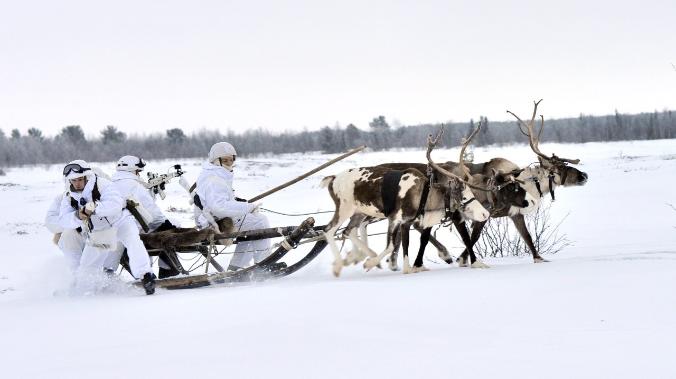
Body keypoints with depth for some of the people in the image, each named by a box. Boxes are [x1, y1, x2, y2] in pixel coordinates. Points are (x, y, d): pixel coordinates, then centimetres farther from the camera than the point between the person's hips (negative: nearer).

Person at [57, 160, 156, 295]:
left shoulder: (102, 185, -24)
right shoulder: (69, 199, -9)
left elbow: (116, 204, -38)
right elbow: (64, 221, -20)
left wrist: (93, 208, -50)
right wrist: (78, 216, -41)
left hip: (119, 222, -5)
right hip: (97, 235, 5)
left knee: (133, 241, -34)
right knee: (86, 270, 5)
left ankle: (145, 276, -39)